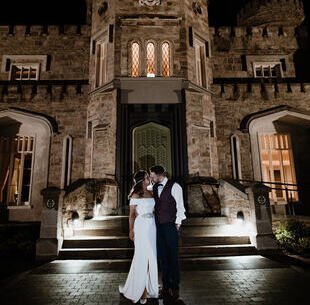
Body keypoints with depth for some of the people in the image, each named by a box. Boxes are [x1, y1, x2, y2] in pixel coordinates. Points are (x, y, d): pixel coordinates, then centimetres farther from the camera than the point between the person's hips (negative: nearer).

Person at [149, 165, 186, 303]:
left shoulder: (174, 186, -9)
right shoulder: (154, 188, 9)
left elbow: (180, 207, -7)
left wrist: (177, 224, -7)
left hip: (171, 226, -6)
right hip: (159, 226, 6)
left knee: (173, 257, 4)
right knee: (162, 256, 12)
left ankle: (175, 288, 20)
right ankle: (166, 285, 27)